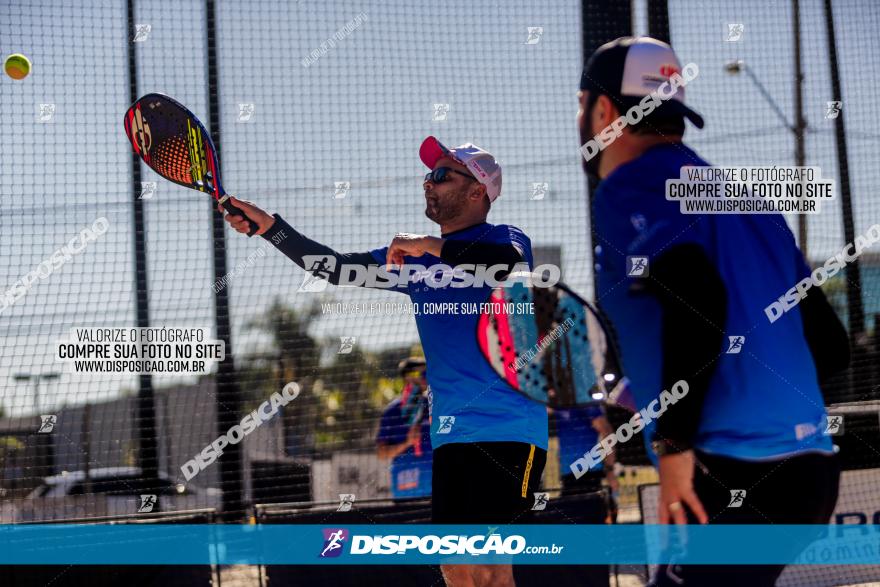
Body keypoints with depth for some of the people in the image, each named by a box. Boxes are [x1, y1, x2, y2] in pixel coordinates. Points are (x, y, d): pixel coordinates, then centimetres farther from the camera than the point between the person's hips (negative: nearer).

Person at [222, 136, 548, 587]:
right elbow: (339, 268, 14)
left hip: (507, 431, -7)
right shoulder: (414, 259, 18)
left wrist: (433, 246, -20)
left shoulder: (504, 239, -1)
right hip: (450, 435, 7)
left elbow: (509, 263, -25)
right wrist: (268, 226, 4)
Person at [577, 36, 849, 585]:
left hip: (734, 478, -8)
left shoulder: (630, 189, -2)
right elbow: (830, 344, 21)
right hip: (813, 470, 9)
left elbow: (696, 295, -23)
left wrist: (675, 443, -18)